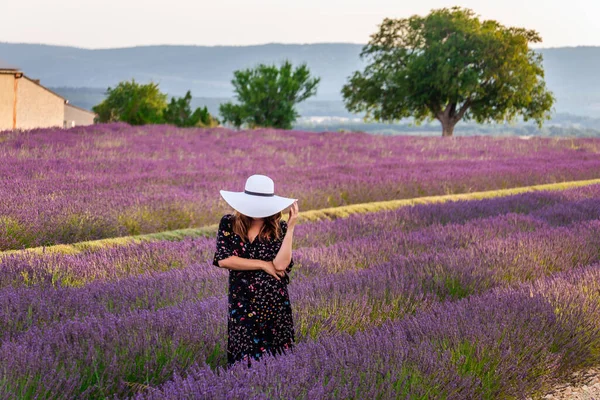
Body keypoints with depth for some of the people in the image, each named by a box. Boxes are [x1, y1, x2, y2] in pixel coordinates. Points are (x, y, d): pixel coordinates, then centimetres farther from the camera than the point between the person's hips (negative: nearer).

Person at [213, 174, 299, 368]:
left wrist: (291, 227, -18)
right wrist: (264, 265, -10)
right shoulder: (229, 224, 0)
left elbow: (281, 264, -15)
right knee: (243, 360, 4)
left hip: (274, 303, 0)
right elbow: (223, 260, -11)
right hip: (241, 303, 0)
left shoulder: (279, 228, -1)